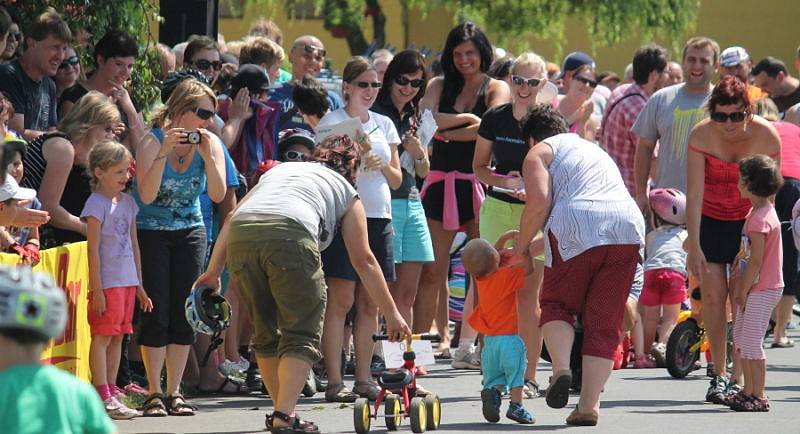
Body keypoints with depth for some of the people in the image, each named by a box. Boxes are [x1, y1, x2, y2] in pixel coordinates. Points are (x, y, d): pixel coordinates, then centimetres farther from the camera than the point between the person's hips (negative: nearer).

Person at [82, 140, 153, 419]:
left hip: (127, 281, 8)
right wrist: (97, 289, -16)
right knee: (102, 336, -6)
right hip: (107, 282, -8)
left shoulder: (127, 202, 13)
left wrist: (139, 286, 19)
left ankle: (111, 393, 14)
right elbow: (93, 248, -13)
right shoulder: (97, 204, -10)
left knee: (118, 336, 10)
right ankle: (102, 397, -6)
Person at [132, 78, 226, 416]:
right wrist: (165, 152, -33)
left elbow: (218, 195, -14)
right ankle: (154, 394, -3)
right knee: (156, 314, -8)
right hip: (151, 233, -4)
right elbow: (146, 196, -26)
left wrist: (207, 156, -26)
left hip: (190, 232, 4)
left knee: (184, 314, 1)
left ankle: (174, 392, 7)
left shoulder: (210, 144, -6)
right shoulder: (153, 142, -17)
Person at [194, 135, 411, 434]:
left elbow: (233, 217, 27)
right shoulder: (345, 191, 28)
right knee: (301, 334, 1)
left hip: (240, 238, 4)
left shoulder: (279, 170, 39)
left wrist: (213, 272, 26)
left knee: (267, 333, 19)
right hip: (291, 234, -4)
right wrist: (392, 314, 30)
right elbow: (363, 260, 25)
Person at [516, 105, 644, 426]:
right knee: (604, 321, 8)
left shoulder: (539, 152, 14)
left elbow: (539, 203, -4)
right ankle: (589, 405, 2)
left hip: (578, 230, -5)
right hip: (627, 230, 5)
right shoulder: (593, 149, 36)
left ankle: (561, 368, -10)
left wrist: (521, 246, 9)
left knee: (555, 304, 14)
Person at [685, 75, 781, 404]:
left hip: (748, 220, -1)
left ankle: (738, 378, -6)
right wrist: (694, 245, -25)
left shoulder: (766, 136, -20)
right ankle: (718, 375, 4)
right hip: (709, 220, 1)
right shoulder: (701, 136, -20)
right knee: (713, 295, -6)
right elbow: (694, 193, -21)